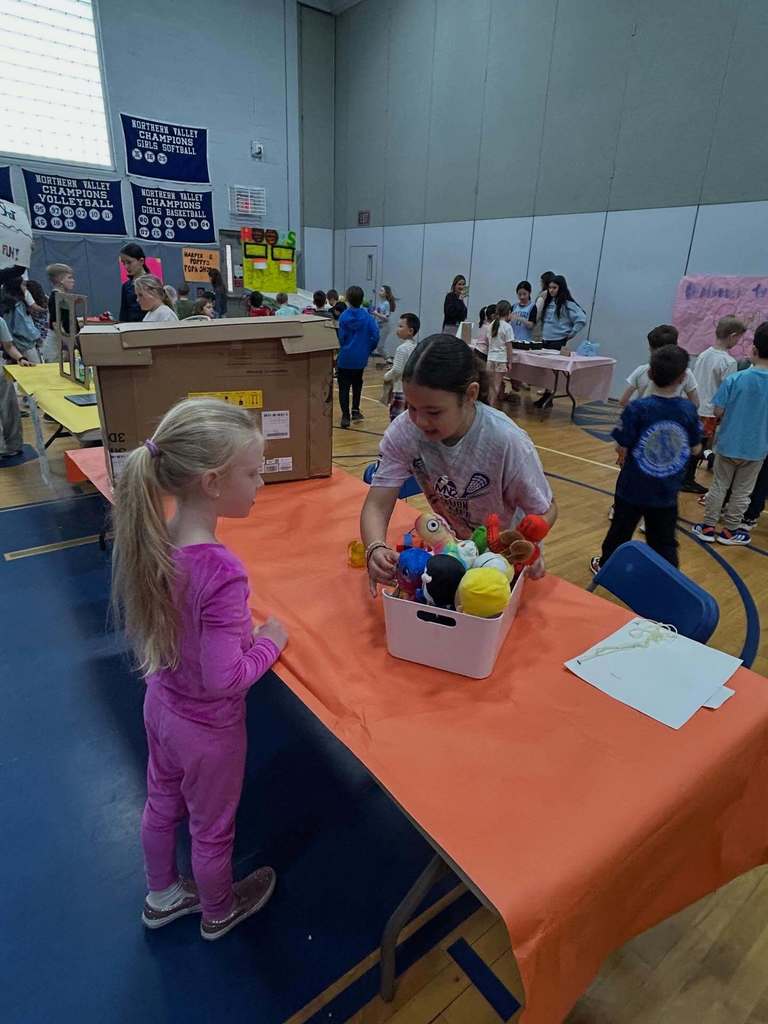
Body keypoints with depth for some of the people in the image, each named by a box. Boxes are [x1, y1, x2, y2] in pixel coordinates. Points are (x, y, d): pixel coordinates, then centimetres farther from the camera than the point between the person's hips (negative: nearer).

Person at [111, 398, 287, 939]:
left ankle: (162, 895, 59)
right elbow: (224, 679, -32)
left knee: (162, 805, 31)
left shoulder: (152, 538, -15)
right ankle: (219, 911, 53)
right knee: (213, 829, 23)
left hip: (161, 703, 7)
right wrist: (270, 641, -15)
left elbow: (141, 623, 0)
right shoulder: (222, 572, -38)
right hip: (207, 727, -6)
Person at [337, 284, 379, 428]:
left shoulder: (343, 316, -9)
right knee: (357, 384, 23)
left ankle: (345, 416, 2)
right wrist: (368, 350, 3)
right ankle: (355, 410, 28)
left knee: (344, 387, 6)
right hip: (360, 358, 2)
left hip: (345, 358, -2)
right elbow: (375, 336, -12)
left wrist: (342, 349, 10)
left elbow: (341, 337, -8)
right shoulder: (367, 316, -6)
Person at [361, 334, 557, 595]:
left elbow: (545, 512, -21)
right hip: (449, 544, 3)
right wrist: (376, 548, -46)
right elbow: (377, 506, -25)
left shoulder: (508, 442, -36)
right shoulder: (403, 431, -28)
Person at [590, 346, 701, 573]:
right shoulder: (689, 410, -9)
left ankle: (605, 565, 40)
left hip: (633, 488, -1)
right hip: (667, 492, 1)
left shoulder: (637, 408, -18)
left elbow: (621, 448, -16)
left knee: (620, 530, 19)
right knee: (664, 542, 12)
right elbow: (695, 449, 1)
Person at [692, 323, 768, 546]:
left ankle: (708, 526, 20)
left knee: (719, 486, 14)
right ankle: (730, 530, 25)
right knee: (742, 491, 14)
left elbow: (718, 412, -12)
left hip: (728, 443, 0)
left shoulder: (734, 379, -15)